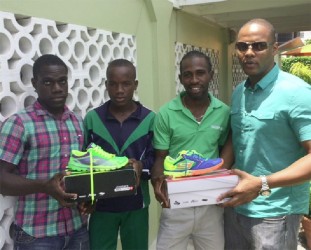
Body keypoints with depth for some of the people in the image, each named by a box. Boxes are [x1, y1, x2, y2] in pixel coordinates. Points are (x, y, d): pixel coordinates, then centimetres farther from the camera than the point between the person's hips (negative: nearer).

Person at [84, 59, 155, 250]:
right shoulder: (92, 118, -1)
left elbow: (156, 158, -4)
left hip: (136, 205, 0)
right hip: (101, 205, 1)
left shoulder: (149, 118, -4)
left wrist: (141, 167, -25)